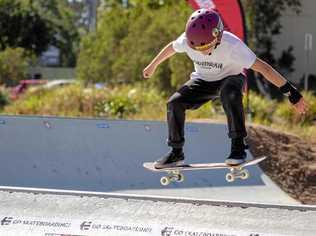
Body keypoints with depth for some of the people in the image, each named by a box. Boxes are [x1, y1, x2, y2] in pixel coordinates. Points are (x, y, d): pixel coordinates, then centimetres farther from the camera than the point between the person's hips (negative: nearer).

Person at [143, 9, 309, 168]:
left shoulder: (232, 45, -36)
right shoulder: (187, 40, -25)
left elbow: (262, 67, -33)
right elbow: (171, 47, 0)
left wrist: (291, 93, -33)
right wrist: (152, 66, 16)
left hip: (230, 78, -4)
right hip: (203, 80, 4)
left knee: (230, 94, -39)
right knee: (174, 103, -18)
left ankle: (238, 145, -28)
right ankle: (176, 152, 0)